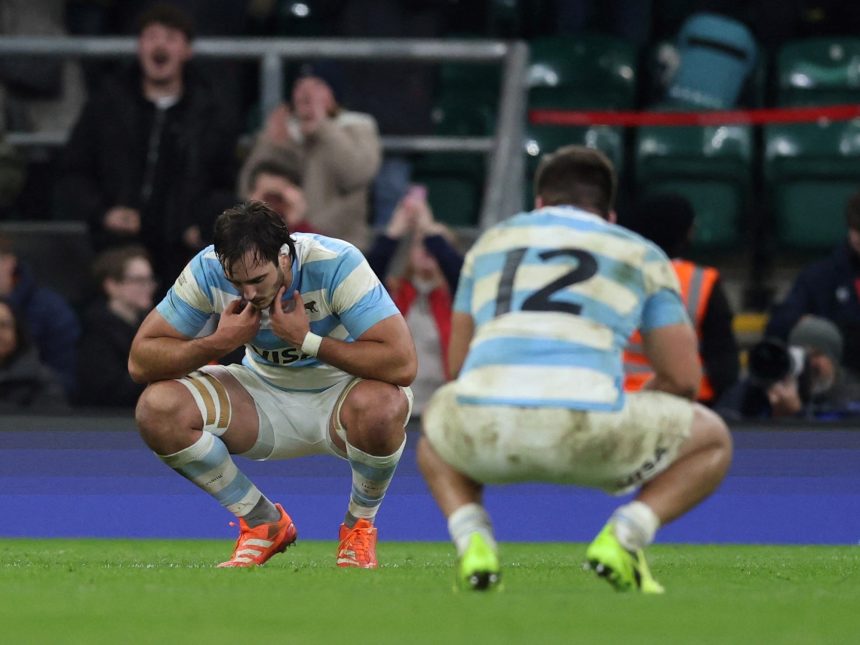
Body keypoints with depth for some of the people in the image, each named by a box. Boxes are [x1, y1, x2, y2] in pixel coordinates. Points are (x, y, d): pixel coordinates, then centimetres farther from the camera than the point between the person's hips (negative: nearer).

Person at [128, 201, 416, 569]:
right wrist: (220, 342, -30)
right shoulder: (207, 271, -18)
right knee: (157, 408, -21)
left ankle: (359, 525, -6)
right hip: (266, 395, 3)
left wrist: (307, 340, -34)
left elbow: (401, 364, -35)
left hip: (339, 396, -3)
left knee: (381, 406, -40)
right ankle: (264, 523, 0)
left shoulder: (336, 264, -28)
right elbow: (140, 362, -16)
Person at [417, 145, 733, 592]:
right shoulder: (641, 254, 23)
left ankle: (472, 541, 10)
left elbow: (458, 365, 32)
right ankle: (623, 535, 0)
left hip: (484, 427, 2)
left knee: (436, 425, 41)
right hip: (587, 428, -2)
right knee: (713, 441, 27)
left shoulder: (492, 241, 29)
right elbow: (683, 378, 20)